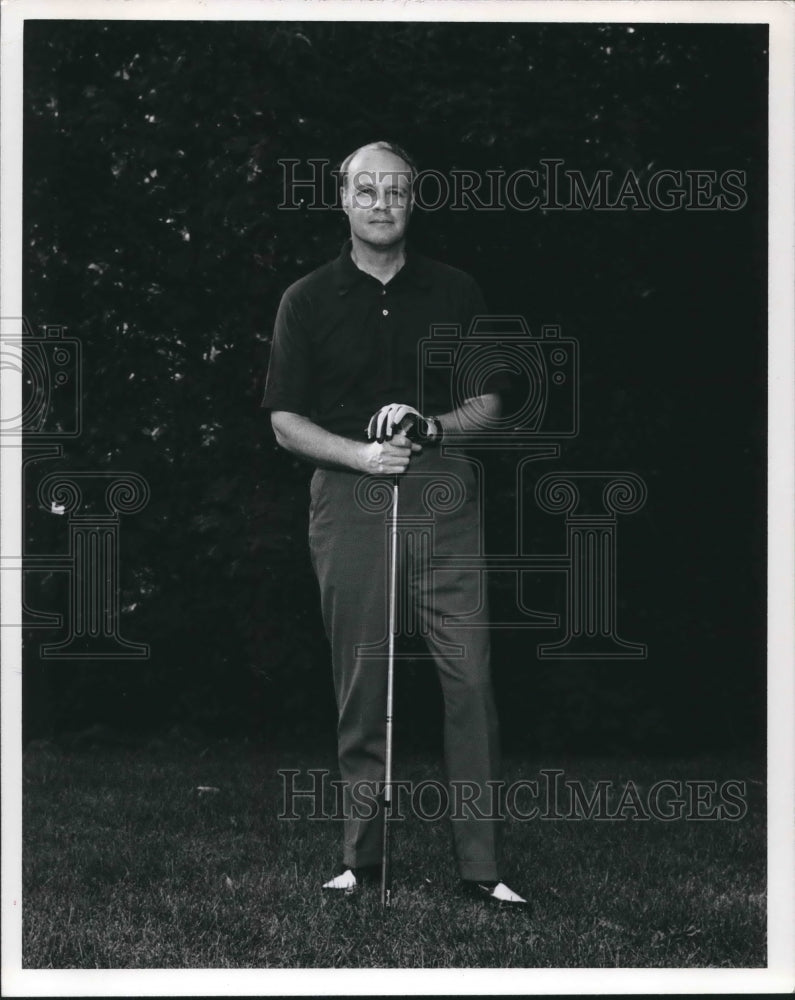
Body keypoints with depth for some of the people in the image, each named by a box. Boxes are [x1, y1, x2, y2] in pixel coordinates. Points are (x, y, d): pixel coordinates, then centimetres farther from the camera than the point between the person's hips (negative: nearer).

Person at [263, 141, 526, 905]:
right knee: (361, 686, 2)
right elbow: (286, 423, 5)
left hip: (442, 493, 1)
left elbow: (487, 404, 12)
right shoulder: (308, 300, 7)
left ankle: (481, 864, -4)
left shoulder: (454, 292, 11)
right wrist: (361, 452, -11)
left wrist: (432, 425, -8)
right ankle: (362, 856, 11)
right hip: (348, 495, 0)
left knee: (469, 676, -7)